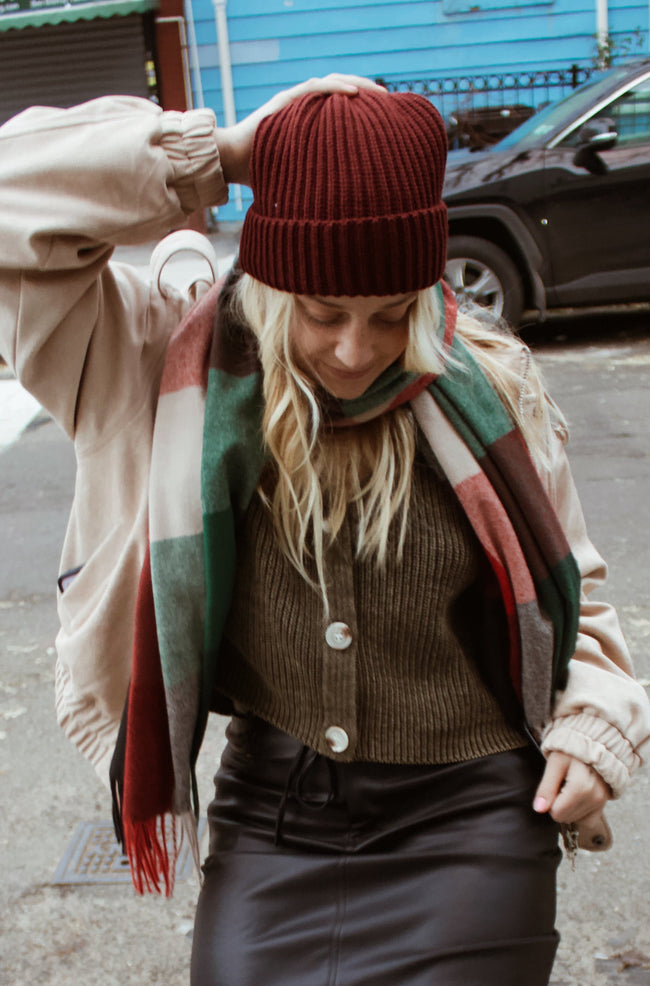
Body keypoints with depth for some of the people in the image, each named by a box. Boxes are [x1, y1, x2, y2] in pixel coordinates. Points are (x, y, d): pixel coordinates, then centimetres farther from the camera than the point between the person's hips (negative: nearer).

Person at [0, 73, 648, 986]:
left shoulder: (489, 392, -4)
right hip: (270, 820, 1)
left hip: (466, 823, 0)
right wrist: (218, 155, -16)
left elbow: (564, 588, 10)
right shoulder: (181, 371, -6)